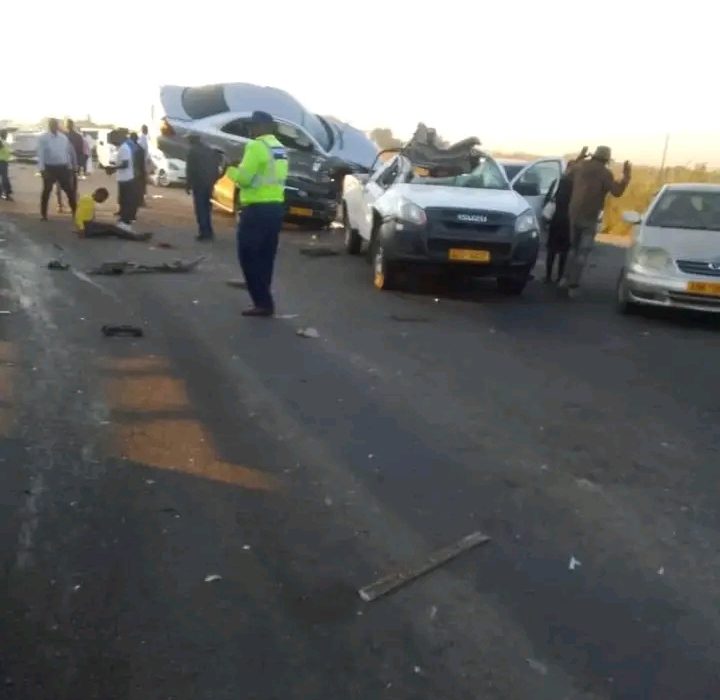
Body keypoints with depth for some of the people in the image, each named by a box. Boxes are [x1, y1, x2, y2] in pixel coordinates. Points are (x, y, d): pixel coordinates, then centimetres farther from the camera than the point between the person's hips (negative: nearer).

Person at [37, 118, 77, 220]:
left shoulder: (63, 137, 6)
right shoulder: (43, 138, -7)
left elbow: (68, 152, 13)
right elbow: (40, 154, -10)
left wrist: (70, 166, 12)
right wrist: (42, 169, -18)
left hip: (63, 167, 3)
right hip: (49, 168, -3)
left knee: (70, 190, 5)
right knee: (47, 191, 6)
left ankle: (75, 212, 15)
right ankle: (44, 214, 16)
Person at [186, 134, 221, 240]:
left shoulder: (192, 152, -8)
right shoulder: (210, 150, 13)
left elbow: (190, 169, -12)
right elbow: (216, 166, 14)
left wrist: (188, 185, -7)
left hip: (198, 183, -7)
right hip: (209, 183, 7)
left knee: (200, 208, -4)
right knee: (207, 207, 17)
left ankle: (204, 232, -8)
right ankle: (208, 231, 20)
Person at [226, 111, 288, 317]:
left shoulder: (256, 146, -13)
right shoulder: (280, 148, 16)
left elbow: (244, 178, -18)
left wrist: (231, 170, 2)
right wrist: (240, 169, 14)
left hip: (258, 208, -9)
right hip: (276, 206, 9)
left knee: (249, 256, -2)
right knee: (265, 256, 14)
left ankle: (263, 302, -4)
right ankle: (264, 301, 19)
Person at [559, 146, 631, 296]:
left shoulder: (580, 167, 7)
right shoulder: (605, 172, -9)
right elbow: (617, 192, -14)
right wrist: (626, 175, -4)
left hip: (574, 213, 5)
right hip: (589, 216, -5)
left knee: (574, 248, 21)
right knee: (583, 252, 0)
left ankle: (566, 279, 17)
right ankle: (573, 285, -4)